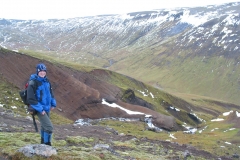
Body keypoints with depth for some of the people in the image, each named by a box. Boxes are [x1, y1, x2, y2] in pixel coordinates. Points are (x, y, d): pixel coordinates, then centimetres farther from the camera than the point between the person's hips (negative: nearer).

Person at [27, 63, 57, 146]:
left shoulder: (46, 81, 2)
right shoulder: (33, 83, -20)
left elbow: (50, 92, 19)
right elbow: (30, 99, -21)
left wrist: (53, 104, 14)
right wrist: (40, 109, -21)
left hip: (47, 108, 8)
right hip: (40, 109, -8)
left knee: (44, 126, 21)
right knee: (49, 127, -14)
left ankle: (43, 143, 38)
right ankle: (47, 145, 1)